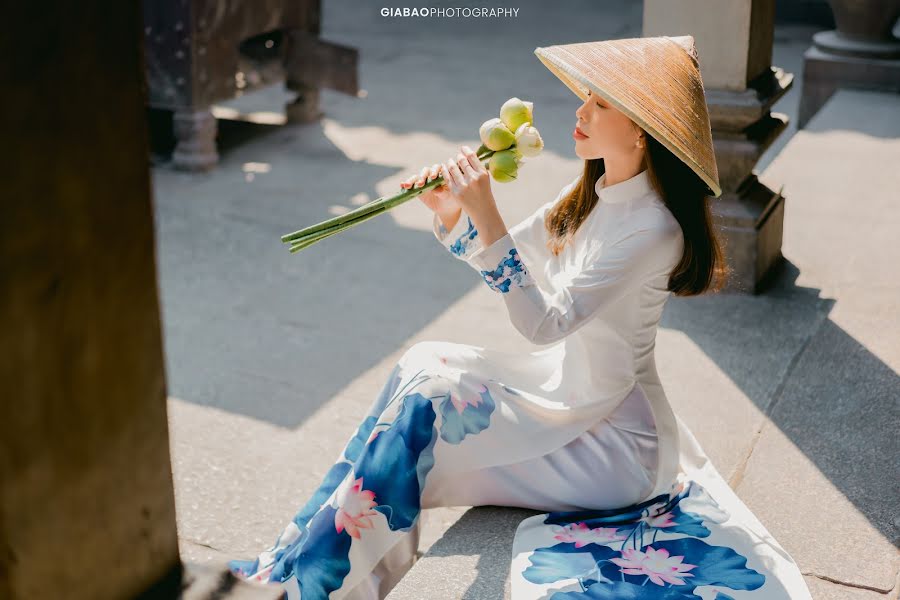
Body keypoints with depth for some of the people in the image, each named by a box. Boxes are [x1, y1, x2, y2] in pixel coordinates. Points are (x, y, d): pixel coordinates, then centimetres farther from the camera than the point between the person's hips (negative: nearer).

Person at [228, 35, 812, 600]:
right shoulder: (591, 194, 3)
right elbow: (506, 256, 11)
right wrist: (452, 212, -8)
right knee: (424, 364, -5)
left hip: (613, 438, -8)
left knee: (424, 401, -19)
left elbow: (544, 322, -29)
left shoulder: (652, 227, -24)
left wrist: (487, 218, -33)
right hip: (566, 383, 9)